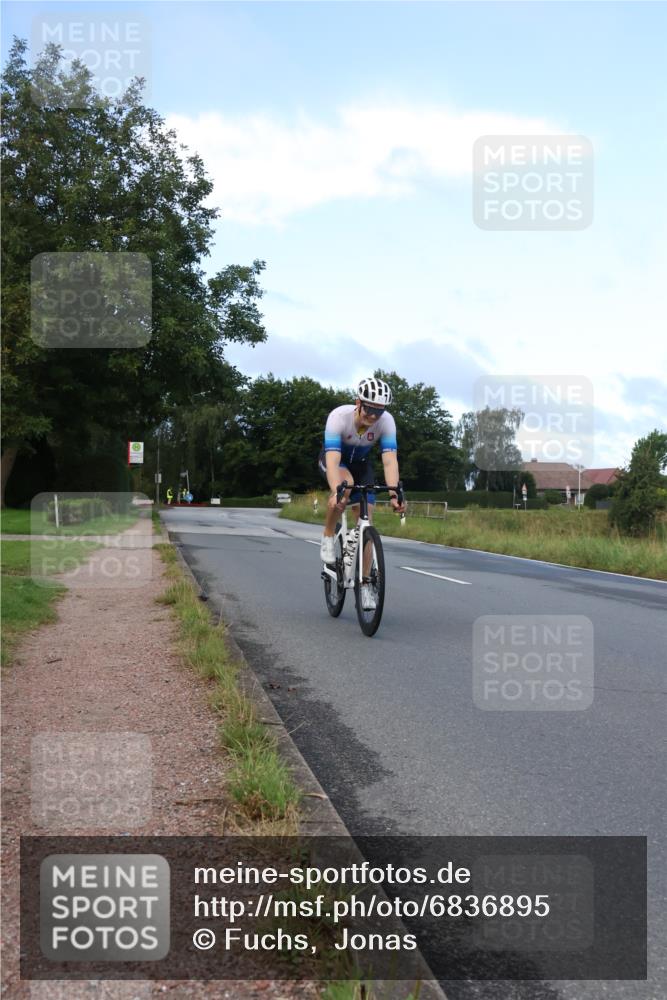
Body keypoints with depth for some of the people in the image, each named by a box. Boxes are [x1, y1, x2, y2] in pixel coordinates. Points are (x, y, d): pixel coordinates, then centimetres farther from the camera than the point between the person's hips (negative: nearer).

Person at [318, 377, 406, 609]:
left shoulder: (386, 421, -29)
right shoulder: (339, 416, -36)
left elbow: (390, 460, -36)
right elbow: (333, 460, -45)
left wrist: (394, 494, -51)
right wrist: (336, 493, -60)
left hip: (361, 463, 3)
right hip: (333, 459, -2)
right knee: (345, 484, -38)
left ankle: (365, 584, 2)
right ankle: (328, 536, -14)